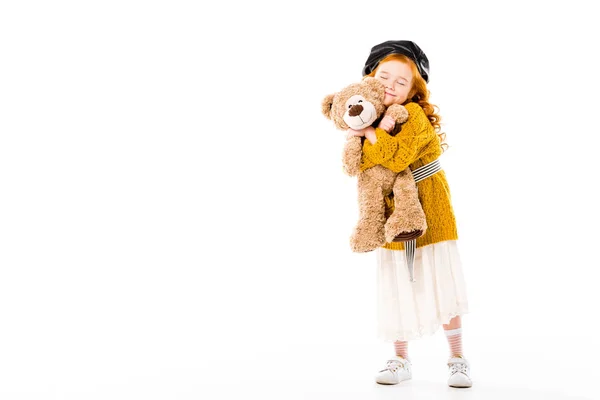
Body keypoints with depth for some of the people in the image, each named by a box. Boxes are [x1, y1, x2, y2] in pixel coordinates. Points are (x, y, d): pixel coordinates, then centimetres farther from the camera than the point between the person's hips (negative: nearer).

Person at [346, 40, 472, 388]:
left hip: (430, 209, -4)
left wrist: (370, 132, -19)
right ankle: (401, 360, 23)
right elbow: (358, 164, -13)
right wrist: (381, 133, -25)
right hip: (391, 212, 4)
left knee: (442, 282, 0)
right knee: (397, 287, 7)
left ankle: (458, 358, 17)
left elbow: (397, 158, -27)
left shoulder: (415, 114, -14)